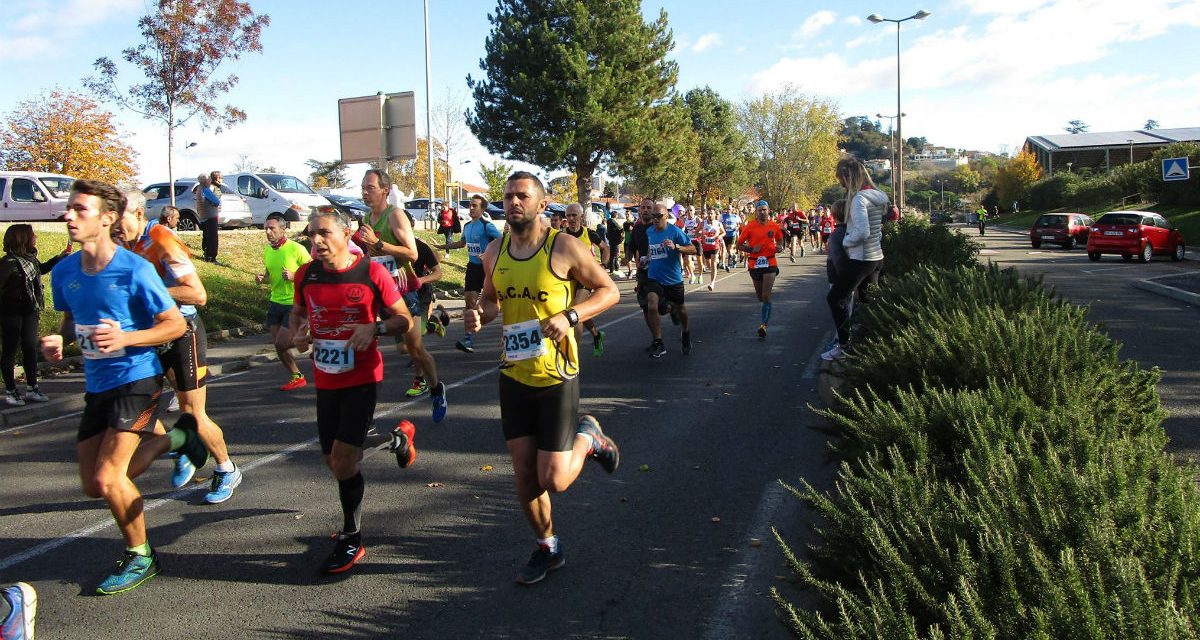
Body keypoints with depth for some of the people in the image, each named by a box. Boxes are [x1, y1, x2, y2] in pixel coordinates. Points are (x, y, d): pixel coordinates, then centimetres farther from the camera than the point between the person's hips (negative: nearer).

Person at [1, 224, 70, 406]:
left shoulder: (30, 258, 6)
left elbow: (41, 269, 28)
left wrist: (60, 257, 25)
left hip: (29, 312, 8)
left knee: (30, 349, 11)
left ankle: (32, 388, 20)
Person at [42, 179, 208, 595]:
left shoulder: (134, 270, -16)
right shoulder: (64, 272, 2)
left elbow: (176, 325, -11)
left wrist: (125, 338, -26)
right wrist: (59, 340, -5)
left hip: (136, 379, -7)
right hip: (97, 385, 7)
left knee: (106, 479, -12)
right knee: (93, 486, 11)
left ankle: (139, 556, 13)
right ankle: (172, 437, 31)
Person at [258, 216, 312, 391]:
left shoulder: (296, 249, -14)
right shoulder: (267, 251, 7)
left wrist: (294, 276, -25)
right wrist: (262, 279, -2)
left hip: (295, 303, -7)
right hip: (275, 302, 7)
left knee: (282, 343, -9)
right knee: (277, 344, 7)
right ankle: (297, 377, 22)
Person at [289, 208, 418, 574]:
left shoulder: (372, 273, -11)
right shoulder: (306, 275, 1)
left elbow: (404, 320, -5)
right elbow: (297, 312, 19)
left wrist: (375, 328, -24)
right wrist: (297, 333, -4)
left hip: (362, 378, -6)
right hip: (325, 379, 6)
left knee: (343, 457, -10)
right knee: (332, 458, 11)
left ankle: (351, 540, 9)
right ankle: (396, 438, 38)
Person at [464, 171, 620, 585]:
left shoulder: (564, 247, -11)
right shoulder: (494, 252, 4)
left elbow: (609, 290, -5)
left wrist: (570, 316, -21)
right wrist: (480, 315, -4)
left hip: (556, 378, -5)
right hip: (513, 376, 5)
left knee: (554, 481, -5)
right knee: (524, 474, 10)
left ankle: (588, 438, 26)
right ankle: (547, 548, 31)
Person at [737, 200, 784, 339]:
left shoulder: (774, 226, 1)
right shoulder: (750, 226, -4)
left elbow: (779, 239, 21)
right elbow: (739, 245, 0)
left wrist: (779, 247, 0)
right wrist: (751, 249, -17)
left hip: (770, 263, -1)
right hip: (754, 264, 1)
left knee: (766, 296, -12)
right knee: (760, 296, 13)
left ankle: (763, 325, -10)